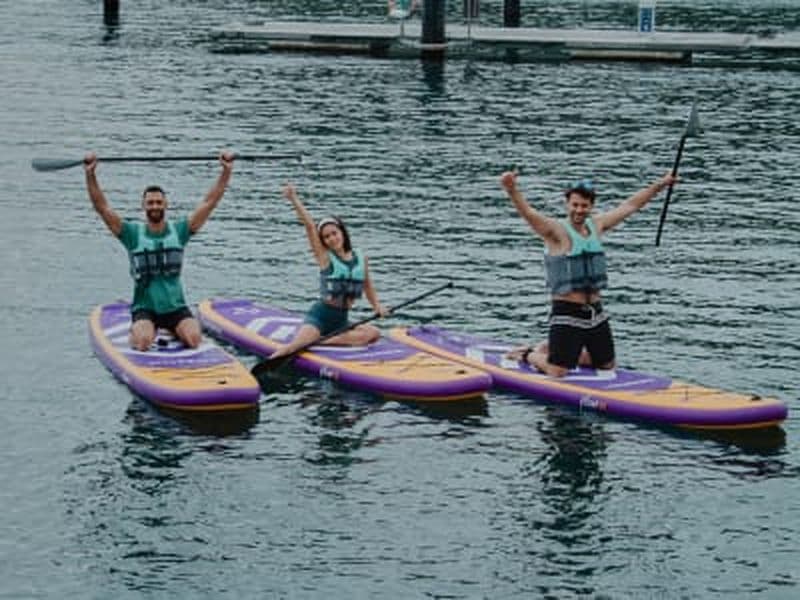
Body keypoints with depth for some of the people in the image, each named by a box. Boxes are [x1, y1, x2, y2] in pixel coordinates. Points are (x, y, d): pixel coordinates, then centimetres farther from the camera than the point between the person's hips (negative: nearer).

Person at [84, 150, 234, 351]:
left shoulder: (179, 230, 6)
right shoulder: (133, 232, 1)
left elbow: (209, 202, 2)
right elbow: (102, 207, -7)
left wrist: (226, 171, -8)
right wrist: (90, 175, -19)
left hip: (176, 307, 2)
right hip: (144, 308, -2)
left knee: (194, 339, -25)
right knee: (142, 342, -30)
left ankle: (175, 331, 10)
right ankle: (136, 330, 7)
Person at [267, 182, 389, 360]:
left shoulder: (360, 259, 8)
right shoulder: (324, 256, -3)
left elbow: (367, 285, 26)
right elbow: (309, 225, -13)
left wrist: (376, 305, 10)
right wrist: (294, 199, -23)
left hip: (341, 321, 5)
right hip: (319, 316, -5)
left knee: (374, 333, -23)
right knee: (293, 347, -30)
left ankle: (322, 341, -22)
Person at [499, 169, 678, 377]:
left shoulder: (596, 225, 8)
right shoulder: (556, 230, -12)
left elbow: (631, 205, 18)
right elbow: (528, 213, -29)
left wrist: (660, 184, 24)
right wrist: (511, 189, -47)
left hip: (595, 312, 7)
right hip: (566, 313, -7)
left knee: (608, 365, 17)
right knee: (557, 372, -14)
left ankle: (550, 351, 32)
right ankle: (529, 355, 18)